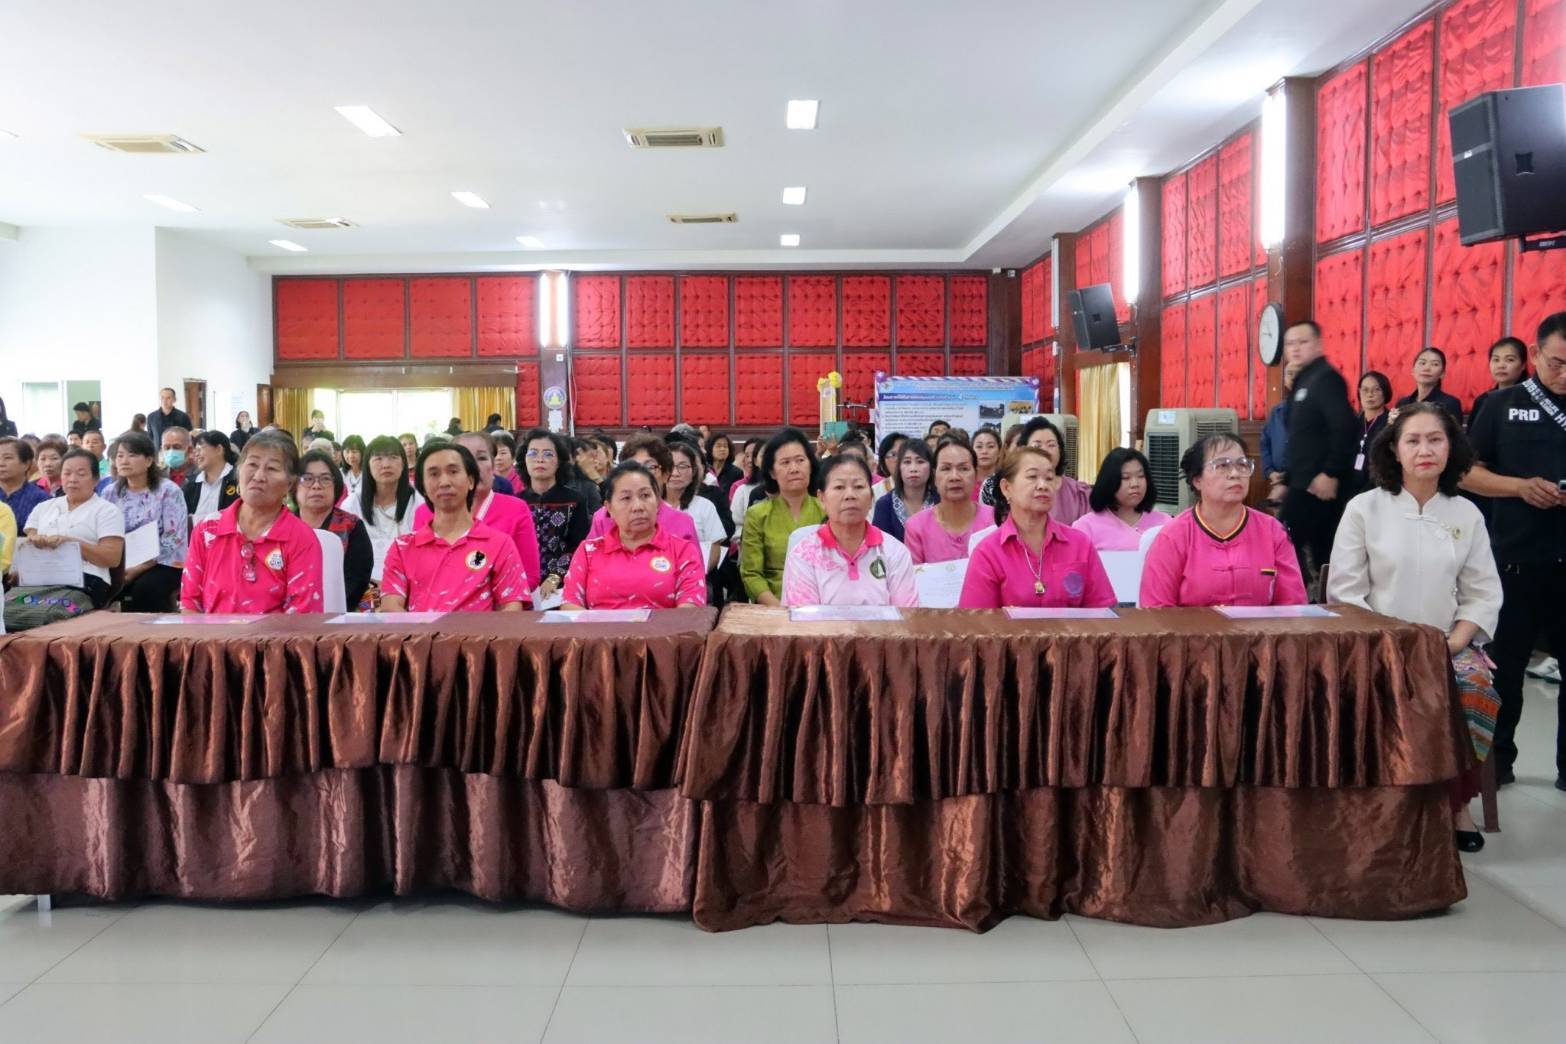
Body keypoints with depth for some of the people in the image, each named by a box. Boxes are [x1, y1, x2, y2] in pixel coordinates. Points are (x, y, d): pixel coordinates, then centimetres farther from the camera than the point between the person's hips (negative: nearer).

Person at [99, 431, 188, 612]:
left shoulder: (168, 491, -7)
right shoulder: (110, 493, 9)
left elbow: (173, 541, -13)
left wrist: (138, 568, -20)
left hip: (163, 563, -4)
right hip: (122, 565, 4)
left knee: (144, 587, -34)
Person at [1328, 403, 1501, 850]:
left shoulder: (1467, 515, 8)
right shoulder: (1364, 508, -2)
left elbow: (1483, 594, 7)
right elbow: (1345, 593, -4)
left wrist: (1451, 643, -10)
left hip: (1446, 643, 3)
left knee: (1478, 688, -28)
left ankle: (1454, 798, -7)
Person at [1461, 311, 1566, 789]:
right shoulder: (1504, 405, 4)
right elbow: (1467, 472, 3)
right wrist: (1520, 486, -14)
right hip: (1516, 559, -1)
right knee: (1503, 664, 8)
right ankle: (1495, 760, 22)